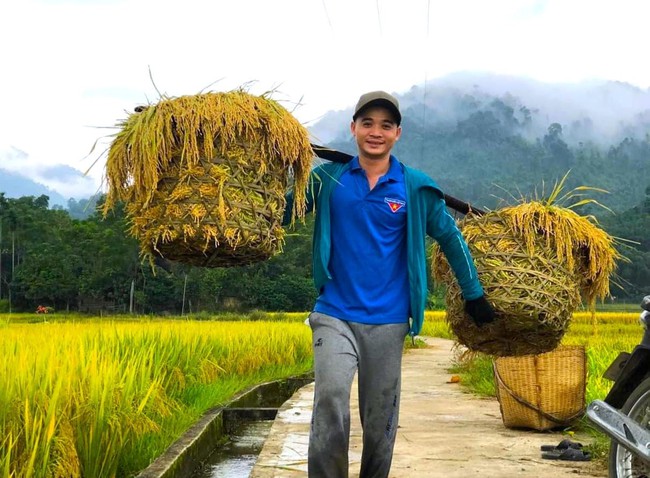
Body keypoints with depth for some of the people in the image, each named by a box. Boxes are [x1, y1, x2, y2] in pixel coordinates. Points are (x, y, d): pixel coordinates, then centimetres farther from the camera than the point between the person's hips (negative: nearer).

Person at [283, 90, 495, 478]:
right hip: (335, 315, -1)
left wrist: (474, 294, 13)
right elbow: (284, 214, 6)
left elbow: (451, 238, 11)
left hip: (388, 320, 1)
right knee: (331, 396, -22)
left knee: (381, 419, 8)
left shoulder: (416, 187, 2)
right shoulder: (328, 178, 2)